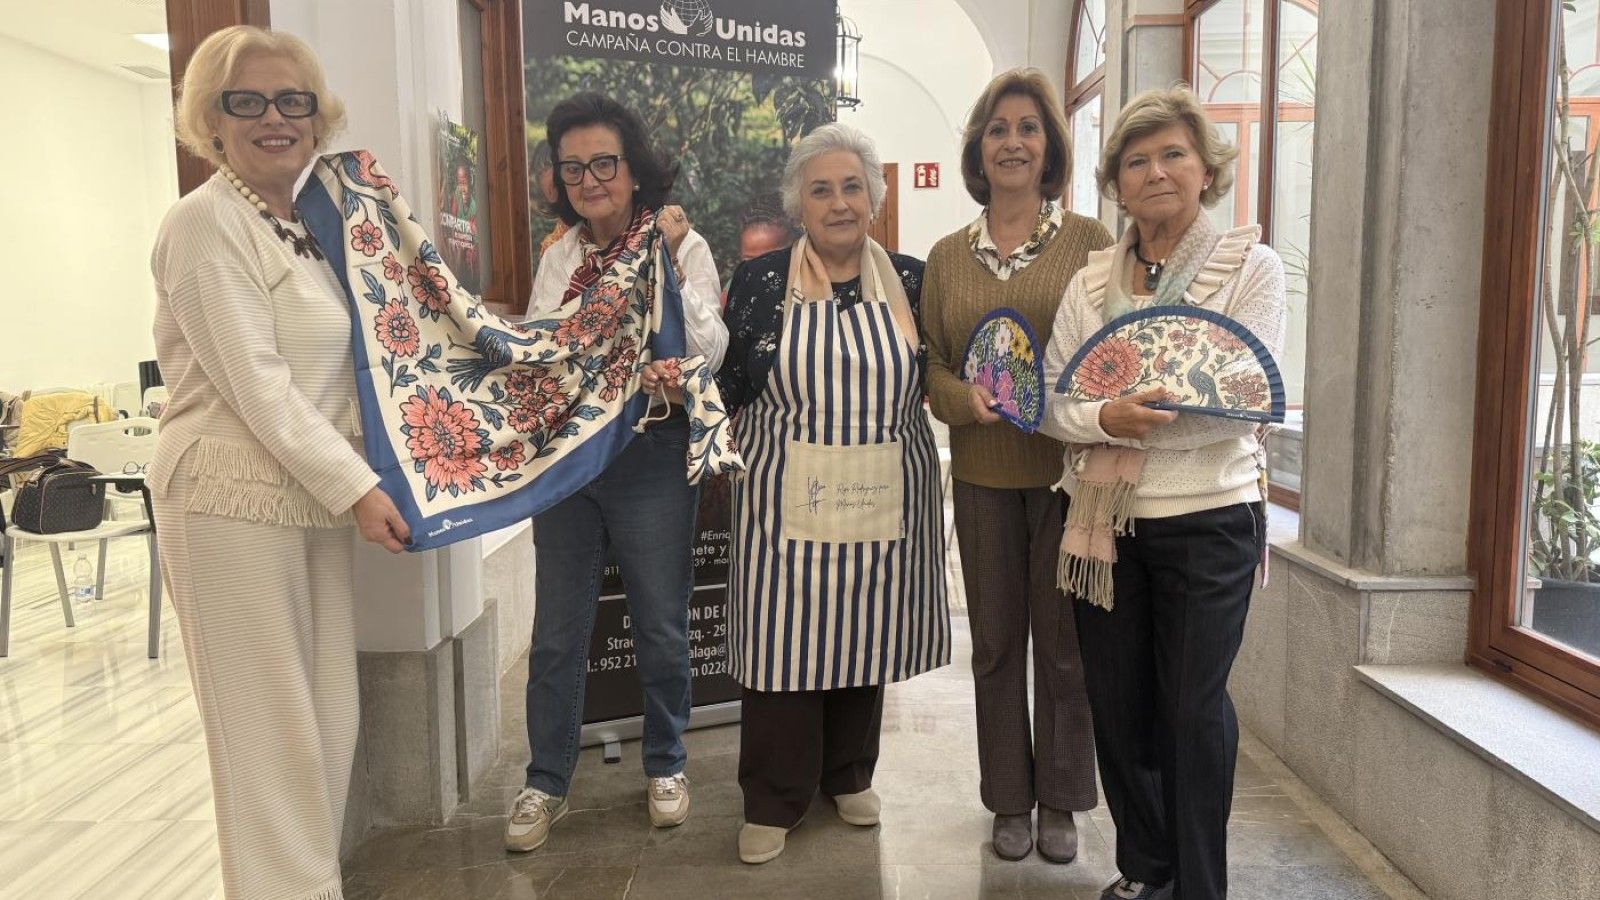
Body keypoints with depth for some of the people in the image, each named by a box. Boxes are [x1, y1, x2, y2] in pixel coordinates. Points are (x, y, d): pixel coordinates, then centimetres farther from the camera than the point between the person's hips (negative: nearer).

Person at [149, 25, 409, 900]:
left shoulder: (309, 224, 14)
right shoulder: (205, 221, -10)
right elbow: (254, 382, -17)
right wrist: (356, 487, -17)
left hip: (315, 498, 8)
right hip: (233, 501, -7)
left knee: (328, 724, 12)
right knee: (269, 730, 0)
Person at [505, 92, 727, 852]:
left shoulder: (683, 245, -4)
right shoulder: (558, 256, 9)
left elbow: (709, 354, -13)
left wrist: (669, 268, -20)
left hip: (651, 457, -3)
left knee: (660, 626, 10)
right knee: (557, 631, 10)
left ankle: (665, 764, 31)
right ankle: (547, 781, 25)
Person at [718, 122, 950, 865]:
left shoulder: (911, 280, 4)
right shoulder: (758, 280, 0)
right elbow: (726, 387, 3)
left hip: (882, 495, 2)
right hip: (787, 497, -2)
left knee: (863, 637, 13)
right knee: (782, 640, 2)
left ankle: (849, 774, 35)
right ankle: (773, 800, 20)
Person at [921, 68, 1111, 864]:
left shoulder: (1090, 241, 0)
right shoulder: (948, 257, 7)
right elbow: (930, 365, 7)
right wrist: (968, 401, -13)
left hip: (1068, 469, -2)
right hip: (983, 475, 3)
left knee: (1063, 639, 7)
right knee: (996, 640, 11)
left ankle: (1060, 800, 25)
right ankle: (1010, 799, 27)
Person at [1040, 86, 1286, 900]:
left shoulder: (1251, 267, -3)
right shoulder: (1092, 280, 7)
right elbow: (1053, 401, -1)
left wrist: (1135, 423, -22)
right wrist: (1109, 419, -21)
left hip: (1208, 518, -3)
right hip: (1105, 520, 4)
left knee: (1193, 706, 4)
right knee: (1116, 700, 12)